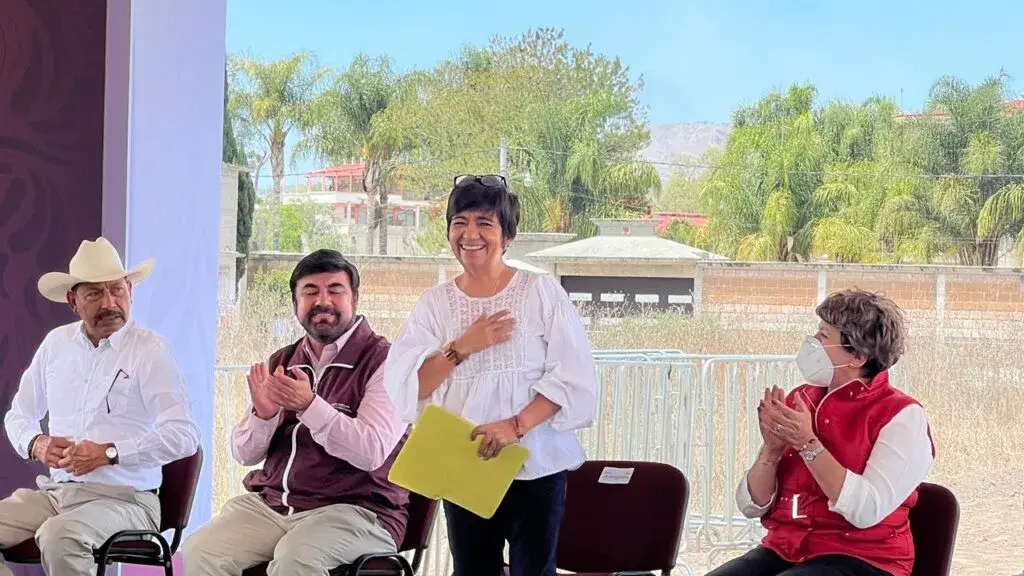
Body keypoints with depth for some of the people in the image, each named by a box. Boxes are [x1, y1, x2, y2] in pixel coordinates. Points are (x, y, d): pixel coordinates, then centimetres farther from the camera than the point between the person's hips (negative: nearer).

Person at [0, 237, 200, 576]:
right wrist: (37, 444, 0)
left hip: (123, 497, -6)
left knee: (59, 536, -35)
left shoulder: (149, 350, -5)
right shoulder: (56, 343, 12)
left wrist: (108, 453, -20)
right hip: (53, 492, 6)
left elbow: (183, 436, -13)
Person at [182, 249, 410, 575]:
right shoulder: (281, 363, 14)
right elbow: (244, 454, 12)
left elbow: (371, 453, -17)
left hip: (353, 509, -5)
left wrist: (308, 405, -26)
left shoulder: (382, 362, -5)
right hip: (269, 502, 6)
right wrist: (263, 414, -10)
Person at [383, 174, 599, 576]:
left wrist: (516, 425, -20)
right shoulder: (434, 304, 6)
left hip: (536, 465, -3)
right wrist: (462, 347, -13)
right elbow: (402, 386, -2)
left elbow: (574, 378, -8)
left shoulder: (542, 292, -1)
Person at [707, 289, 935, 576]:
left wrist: (807, 444, -21)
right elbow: (752, 506, 8)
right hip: (784, 550, 5)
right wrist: (772, 450, -10)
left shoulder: (902, 415, -5)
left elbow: (867, 511, -19)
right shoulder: (799, 400, 10)